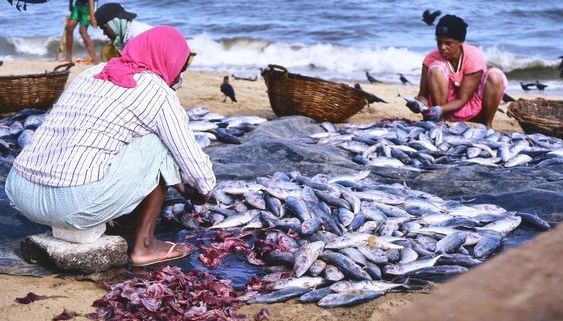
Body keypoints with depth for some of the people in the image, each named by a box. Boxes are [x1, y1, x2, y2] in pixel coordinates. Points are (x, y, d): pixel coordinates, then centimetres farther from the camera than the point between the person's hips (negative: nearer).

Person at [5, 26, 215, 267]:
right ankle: (143, 245, 13)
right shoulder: (158, 92, 2)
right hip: (75, 204, -7)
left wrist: (175, 182, 43)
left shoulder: (91, 74, 23)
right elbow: (192, 159, 6)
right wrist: (204, 191, 30)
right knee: (160, 142, 9)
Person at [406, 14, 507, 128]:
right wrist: (420, 104, -39)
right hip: (447, 107, 1)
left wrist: (439, 110, -40)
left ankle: (487, 125, -11)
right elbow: (423, 94, -14)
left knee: (495, 76, -29)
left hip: (474, 108, -1)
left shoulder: (474, 56, -22)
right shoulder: (432, 58, -15)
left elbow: (462, 100, -22)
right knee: (435, 68, -25)